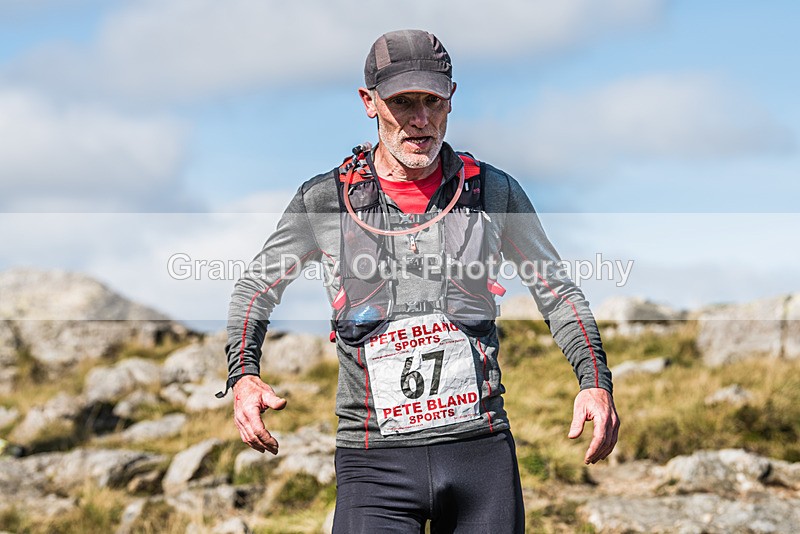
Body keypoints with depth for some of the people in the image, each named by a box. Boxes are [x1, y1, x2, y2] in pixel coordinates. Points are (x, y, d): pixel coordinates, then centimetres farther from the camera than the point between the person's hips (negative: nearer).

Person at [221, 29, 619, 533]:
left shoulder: (494, 191, 5)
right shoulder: (324, 200, 3)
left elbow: (557, 290, 16)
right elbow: (257, 286, 16)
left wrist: (595, 380, 1)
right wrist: (244, 375, -2)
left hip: (482, 453, 1)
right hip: (374, 464, -1)